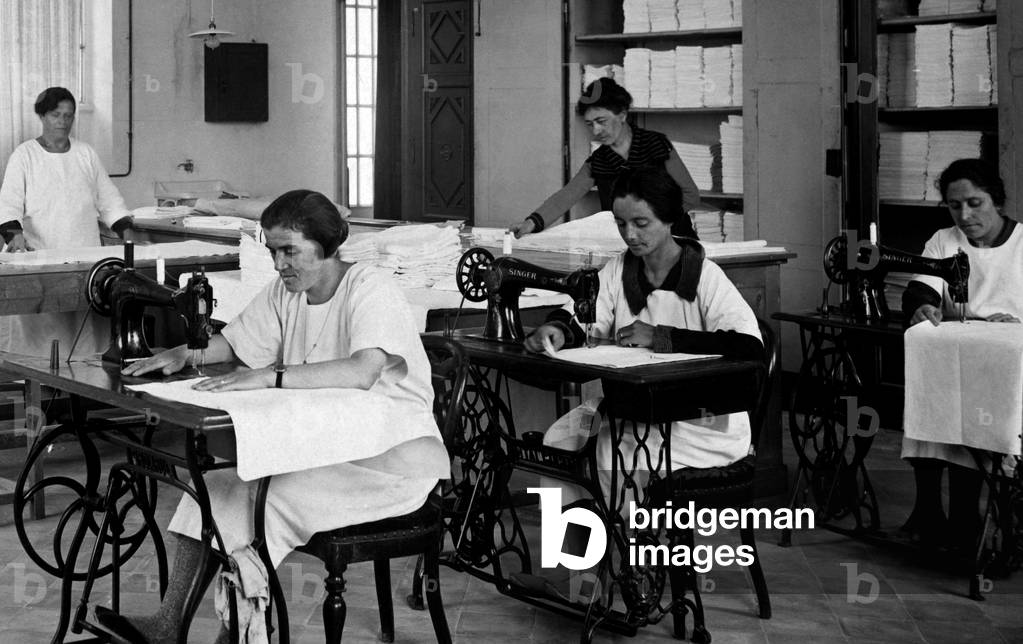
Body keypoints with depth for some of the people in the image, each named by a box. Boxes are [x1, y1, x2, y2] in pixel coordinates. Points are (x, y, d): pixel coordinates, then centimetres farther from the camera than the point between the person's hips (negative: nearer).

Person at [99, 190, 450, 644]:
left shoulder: (371, 291, -18)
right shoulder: (284, 293, 8)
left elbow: (362, 371, -35)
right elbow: (231, 343, 16)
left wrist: (269, 376, -40)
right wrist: (181, 354, -5)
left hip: (394, 458, -8)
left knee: (265, 501, -25)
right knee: (214, 484, -7)